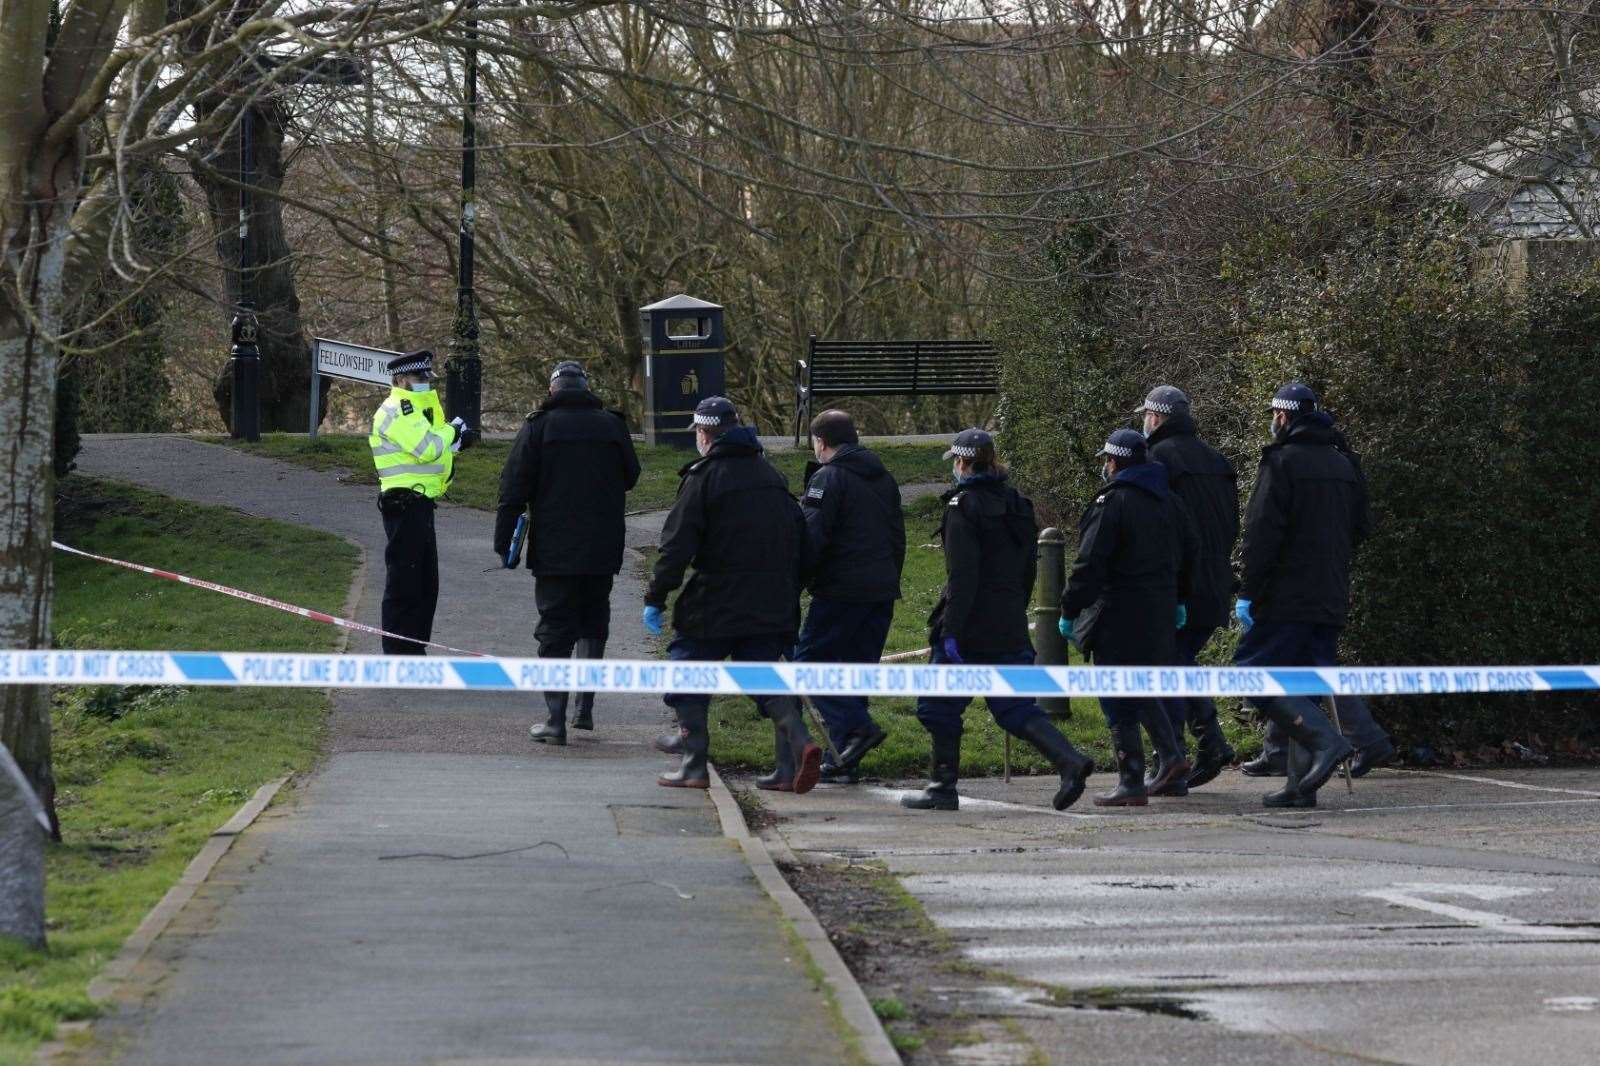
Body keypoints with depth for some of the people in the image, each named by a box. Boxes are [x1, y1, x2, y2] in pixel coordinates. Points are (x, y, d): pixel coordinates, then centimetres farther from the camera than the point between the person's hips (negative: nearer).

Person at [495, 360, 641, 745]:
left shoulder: (537, 427, -4)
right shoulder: (612, 426, 3)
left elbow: (514, 490, -5)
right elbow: (630, 477, 17)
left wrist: (505, 542, 0)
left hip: (554, 553, -2)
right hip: (602, 553, 2)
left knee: (555, 630, 0)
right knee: (593, 623, 18)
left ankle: (556, 720, -4)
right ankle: (585, 708, 13)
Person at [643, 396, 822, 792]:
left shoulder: (702, 477, -8)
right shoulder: (774, 477, 13)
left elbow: (677, 546, -12)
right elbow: (799, 540, 16)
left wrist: (656, 598, -6)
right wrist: (789, 600, 21)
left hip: (712, 608, -5)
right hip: (770, 609, 5)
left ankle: (694, 765, 7)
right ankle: (798, 742, -15)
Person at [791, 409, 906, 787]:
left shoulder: (828, 479, -8)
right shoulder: (884, 479, 18)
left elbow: (812, 539, -15)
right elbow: (897, 539, 22)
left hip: (841, 592, -8)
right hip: (882, 593, 8)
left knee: (809, 662, -2)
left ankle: (857, 727, -18)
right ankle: (843, 763, 10)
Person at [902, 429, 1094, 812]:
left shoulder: (964, 506, -11)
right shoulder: (1018, 505, 12)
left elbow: (962, 576, -18)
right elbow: (1029, 568, 16)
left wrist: (950, 630, -18)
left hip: (971, 628, -7)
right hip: (1010, 629, 7)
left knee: (940, 705, 7)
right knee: (1014, 707, 8)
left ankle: (943, 788, 10)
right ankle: (1070, 760, -11)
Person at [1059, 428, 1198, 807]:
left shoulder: (1111, 502, -14)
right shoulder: (1169, 500, 11)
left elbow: (1090, 563, -17)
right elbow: (1190, 551, 20)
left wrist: (1070, 611, -11)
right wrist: (1180, 600, 30)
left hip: (1118, 617, -8)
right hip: (1159, 612, 8)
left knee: (1119, 701, -3)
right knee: (1142, 691, 22)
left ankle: (1131, 783, -3)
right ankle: (1172, 757, 13)